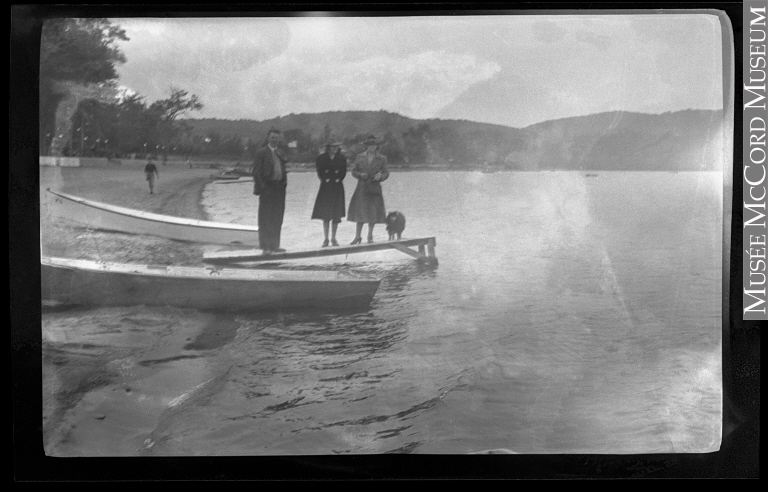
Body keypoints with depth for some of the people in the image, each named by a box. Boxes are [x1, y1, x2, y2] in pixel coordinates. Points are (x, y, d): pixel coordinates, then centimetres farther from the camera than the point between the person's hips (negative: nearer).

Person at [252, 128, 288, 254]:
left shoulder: (280, 154, 18)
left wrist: (284, 182, 8)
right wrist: (260, 186, -15)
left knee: (277, 218, 9)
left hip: (279, 188, 6)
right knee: (265, 218, -3)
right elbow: (256, 171, -6)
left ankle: (274, 245, 16)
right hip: (267, 188, -6)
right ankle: (265, 246, 1)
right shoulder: (261, 152, -1)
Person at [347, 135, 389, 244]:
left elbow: (386, 173, 7)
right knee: (360, 211, -2)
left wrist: (380, 176, -14)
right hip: (362, 187, 0)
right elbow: (354, 171, 7)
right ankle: (358, 236, 6)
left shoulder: (382, 159, 5)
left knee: (373, 212, 1)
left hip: (374, 188, 0)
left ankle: (370, 236, 15)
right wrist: (360, 175, -13)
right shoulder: (360, 157, 6)